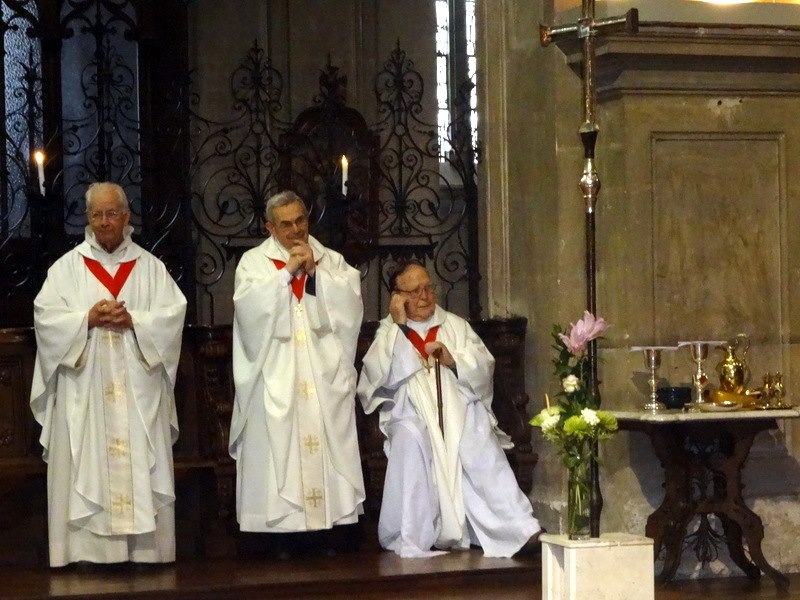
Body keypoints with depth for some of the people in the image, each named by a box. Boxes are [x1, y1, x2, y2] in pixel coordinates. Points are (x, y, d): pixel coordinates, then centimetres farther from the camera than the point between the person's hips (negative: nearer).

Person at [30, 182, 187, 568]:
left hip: (138, 388, 1)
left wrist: (132, 320, -12)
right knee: (85, 467, -4)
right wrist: (88, 318, -14)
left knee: (141, 465, -1)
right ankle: (87, 547, -3)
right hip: (83, 389, -1)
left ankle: (144, 547, 2)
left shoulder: (150, 266, 10)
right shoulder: (67, 267, 8)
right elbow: (46, 316, -1)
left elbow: (173, 314, 1)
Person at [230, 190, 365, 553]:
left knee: (329, 442, -3)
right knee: (279, 445, -7)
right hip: (277, 378, -2)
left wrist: (316, 270, -6)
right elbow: (249, 306, -8)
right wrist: (287, 271, -9)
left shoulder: (331, 260, 15)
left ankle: (335, 531, 0)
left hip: (325, 374, 2)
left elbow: (350, 301, 1)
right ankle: (283, 536, -4)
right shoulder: (254, 262, 8)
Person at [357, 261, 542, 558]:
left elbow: (484, 366, 11)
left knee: (482, 444, -30)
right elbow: (382, 376, -5)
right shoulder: (388, 333, 14)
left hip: (461, 410, 2)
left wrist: (453, 359, -8)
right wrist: (400, 325, -4)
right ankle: (411, 541, -32)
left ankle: (519, 529, -36)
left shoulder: (456, 325, 21)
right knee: (410, 441, -35)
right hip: (412, 413, -2)